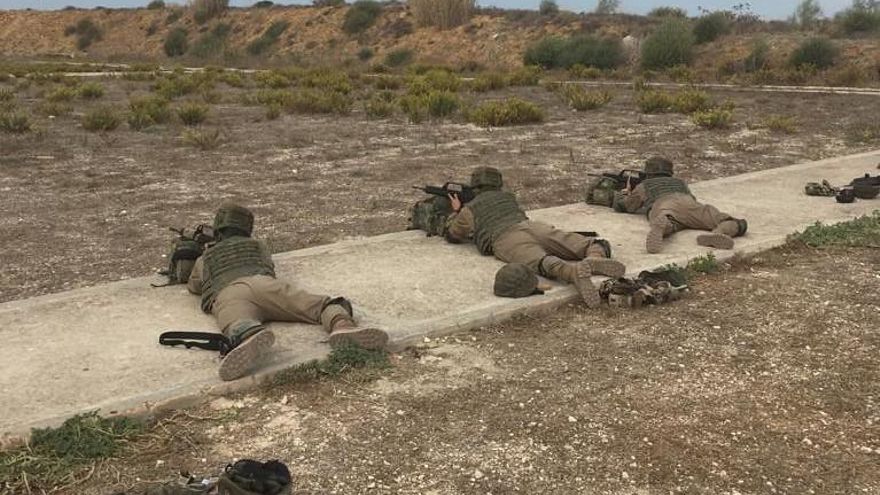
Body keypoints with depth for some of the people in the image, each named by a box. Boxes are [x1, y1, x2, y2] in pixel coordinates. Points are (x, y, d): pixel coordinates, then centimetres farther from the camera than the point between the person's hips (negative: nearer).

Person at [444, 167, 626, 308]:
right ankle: (595, 258, -42)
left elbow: (452, 235, 39)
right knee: (589, 246, -6)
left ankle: (575, 271, -64)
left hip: (504, 240, -3)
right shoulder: (507, 197, 39)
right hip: (531, 225, 4)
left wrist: (456, 212, 57)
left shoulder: (470, 209, 27)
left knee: (542, 263, -32)